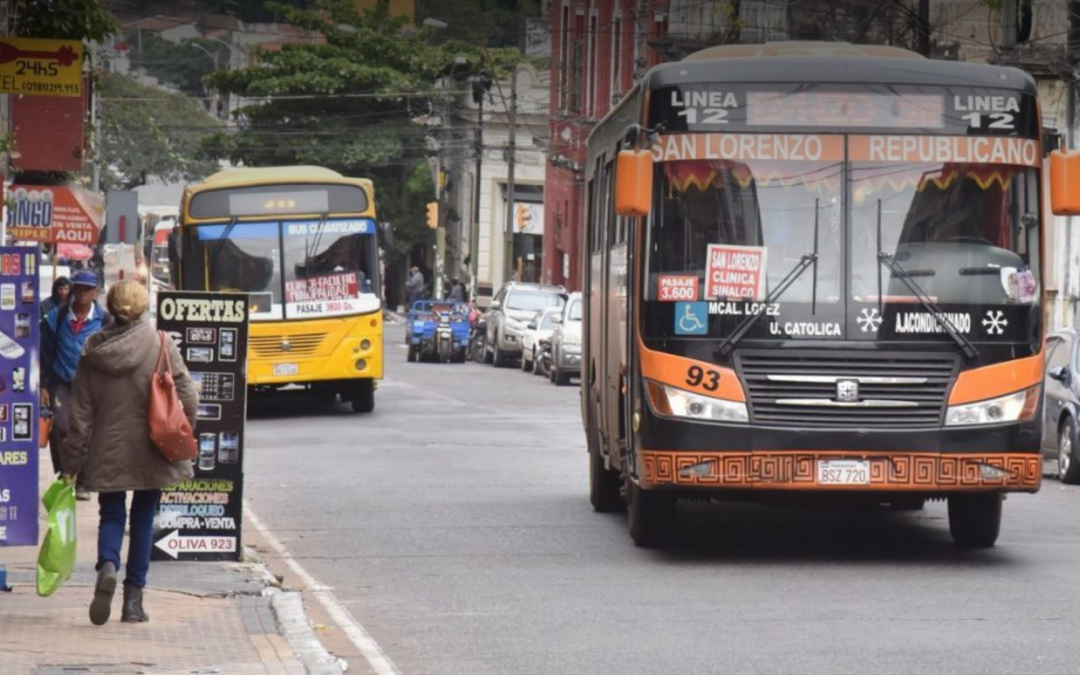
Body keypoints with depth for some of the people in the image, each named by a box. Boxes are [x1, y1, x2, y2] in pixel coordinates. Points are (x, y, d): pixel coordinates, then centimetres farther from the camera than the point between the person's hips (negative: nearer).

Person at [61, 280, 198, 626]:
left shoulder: (93, 352, -3)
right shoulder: (161, 345, -10)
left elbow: (80, 412, 0)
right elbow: (187, 396, -11)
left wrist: (72, 463, 5)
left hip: (107, 453, 1)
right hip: (150, 454, -1)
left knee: (111, 515, 12)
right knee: (143, 519, 11)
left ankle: (107, 566, -19)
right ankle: (133, 599, 10)